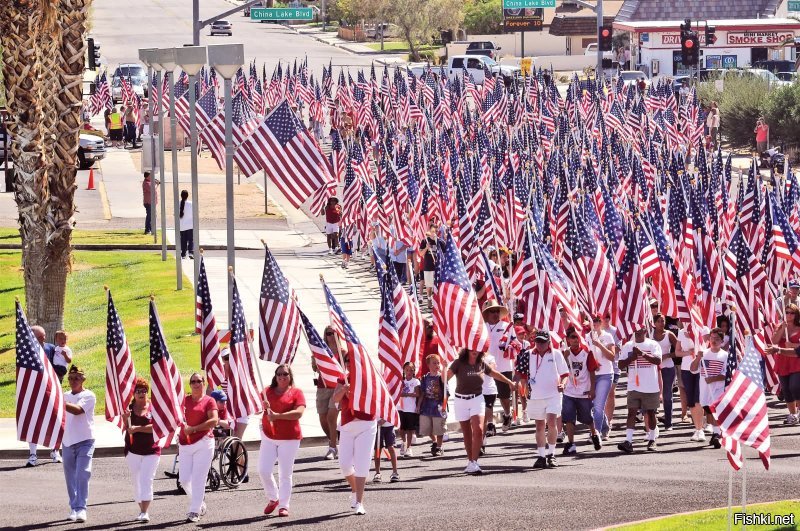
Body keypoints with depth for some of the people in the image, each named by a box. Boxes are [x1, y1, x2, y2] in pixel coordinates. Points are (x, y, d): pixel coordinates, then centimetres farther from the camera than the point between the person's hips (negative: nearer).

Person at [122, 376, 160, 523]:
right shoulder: (129, 408, 5)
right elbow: (125, 429, 3)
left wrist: (137, 428, -17)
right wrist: (126, 419, -16)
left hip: (151, 450, -3)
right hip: (133, 450, 3)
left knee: (146, 481, -11)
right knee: (137, 482, 9)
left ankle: (145, 512, -16)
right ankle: (142, 510, 19)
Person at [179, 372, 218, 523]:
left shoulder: (209, 401, 0)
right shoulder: (184, 400, 13)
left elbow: (214, 421, -11)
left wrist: (193, 429, -14)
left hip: (203, 443, -5)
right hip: (185, 444, 5)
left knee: (198, 479, -9)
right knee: (184, 479, 2)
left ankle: (195, 511, -6)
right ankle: (199, 503, 24)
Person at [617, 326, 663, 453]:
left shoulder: (653, 345, -1)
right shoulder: (627, 346, 7)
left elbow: (658, 361, -16)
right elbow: (621, 365, 4)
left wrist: (643, 353, -26)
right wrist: (631, 358, -14)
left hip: (651, 387, -2)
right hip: (633, 387, 2)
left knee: (650, 413, 7)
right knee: (632, 412, -7)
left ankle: (652, 441, 19)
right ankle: (628, 441, -13)